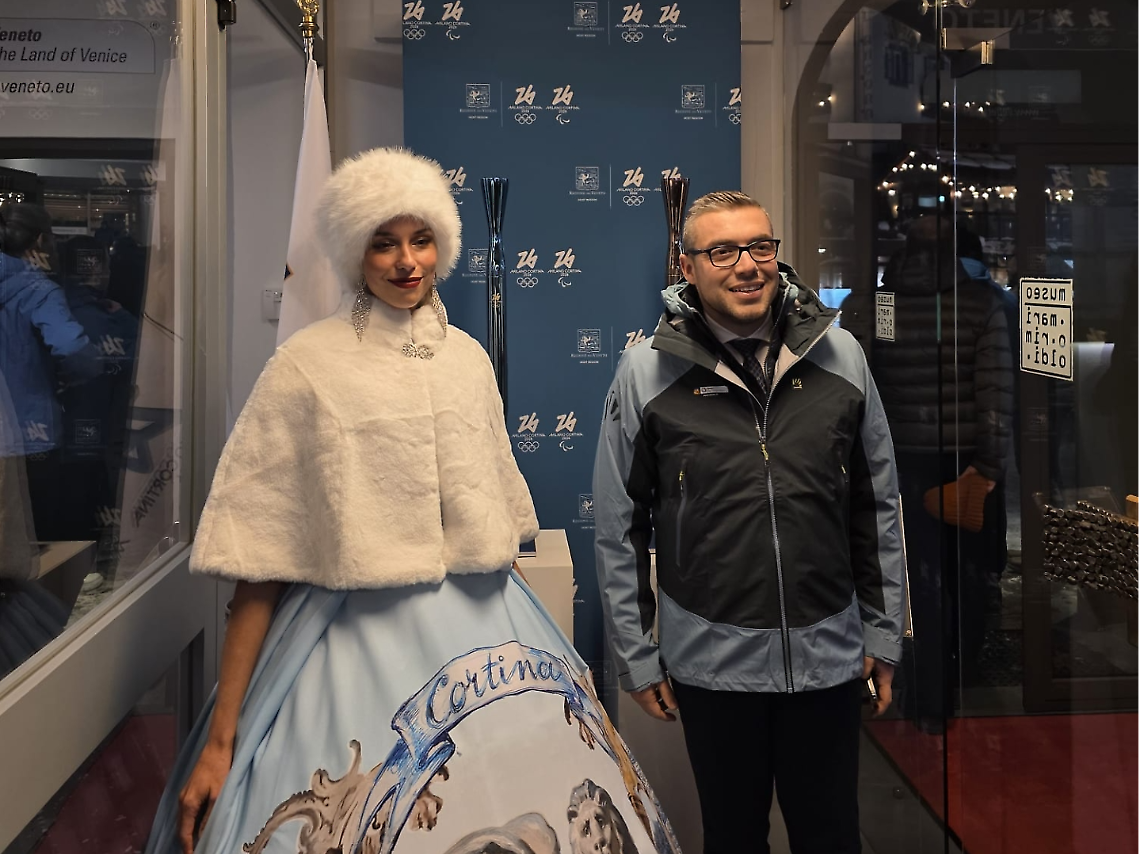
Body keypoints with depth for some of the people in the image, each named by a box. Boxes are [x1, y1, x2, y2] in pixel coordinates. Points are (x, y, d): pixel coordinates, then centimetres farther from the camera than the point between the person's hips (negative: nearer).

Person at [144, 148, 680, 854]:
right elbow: (260, 560, -7)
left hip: (489, 637, 5)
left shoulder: (470, 358, 7)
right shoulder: (307, 366, -6)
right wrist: (221, 737, -8)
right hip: (356, 642, -4)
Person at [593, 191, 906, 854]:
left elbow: (879, 507, 6)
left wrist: (884, 635, 7)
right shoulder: (647, 371, -6)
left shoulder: (840, 356, 0)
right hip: (710, 659, -1)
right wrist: (636, 656, -1)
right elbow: (619, 529, -2)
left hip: (829, 654, 2)